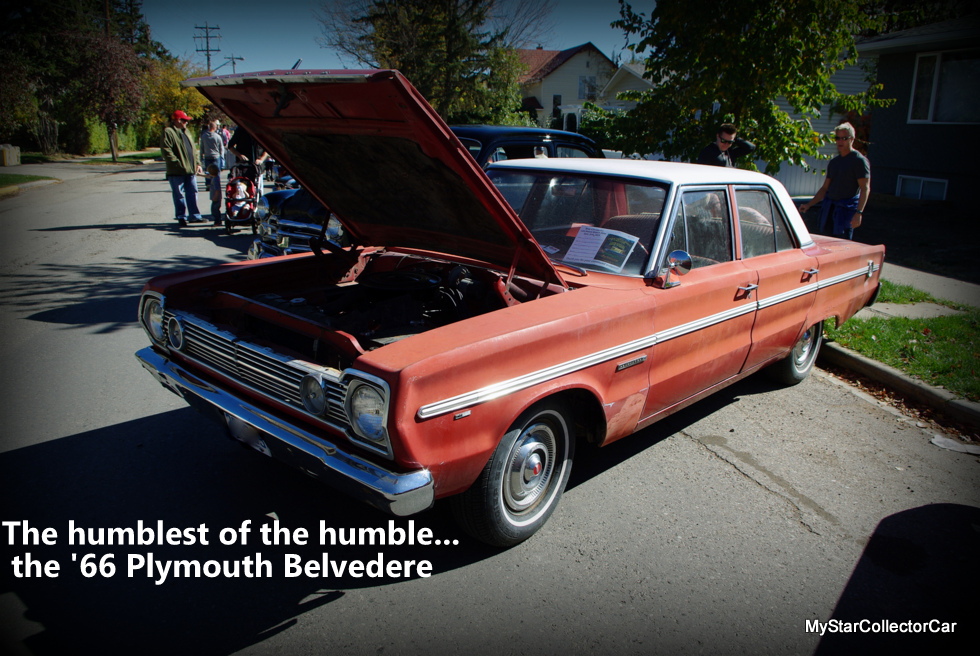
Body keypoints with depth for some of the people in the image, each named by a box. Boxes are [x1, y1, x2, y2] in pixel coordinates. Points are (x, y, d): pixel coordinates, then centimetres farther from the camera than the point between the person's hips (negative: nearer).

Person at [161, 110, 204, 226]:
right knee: (179, 195, 0)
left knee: (192, 193, 9)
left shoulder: (185, 132, 20)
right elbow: (166, 151, -16)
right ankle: (181, 217, 8)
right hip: (177, 172, -8)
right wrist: (177, 164, -21)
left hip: (190, 170, 8)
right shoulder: (168, 132, -8)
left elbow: (192, 150, 23)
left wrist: (197, 164, 13)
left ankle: (195, 215, 17)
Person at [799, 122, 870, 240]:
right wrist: (809, 204, 14)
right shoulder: (833, 162, 19)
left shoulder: (859, 160, -3)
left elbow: (865, 189, -10)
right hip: (829, 206, 7)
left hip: (847, 208, -7)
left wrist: (859, 212, -21)